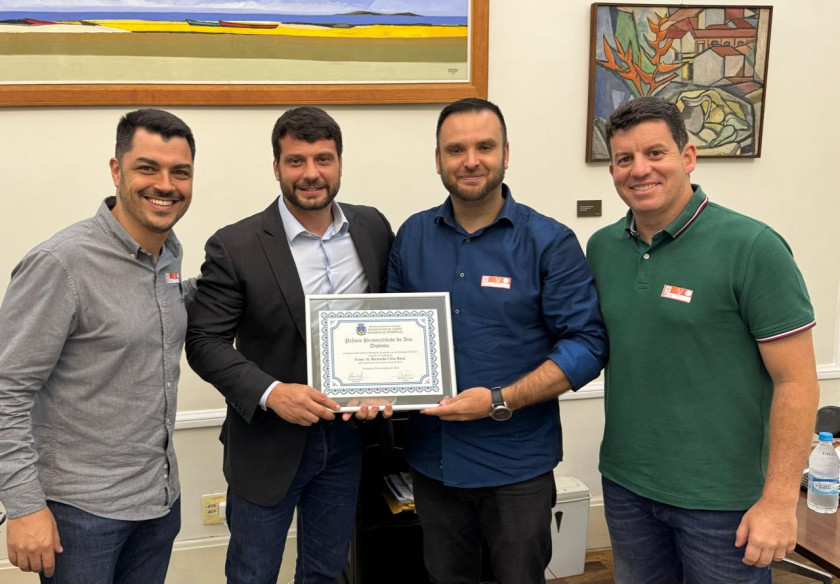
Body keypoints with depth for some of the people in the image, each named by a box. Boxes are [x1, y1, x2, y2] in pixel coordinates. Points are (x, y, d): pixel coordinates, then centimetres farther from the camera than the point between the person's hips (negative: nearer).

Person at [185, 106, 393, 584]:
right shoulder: (235, 247, -13)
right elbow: (205, 342, -11)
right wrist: (270, 392, -25)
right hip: (269, 443, -3)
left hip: (347, 437, 4)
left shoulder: (373, 229, -1)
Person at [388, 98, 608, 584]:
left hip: (517, 464, -3)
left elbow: (587, 343, -13)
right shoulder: (413, 236, 2)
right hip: (432, 456, 4)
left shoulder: (550, 243, -10)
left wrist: (500, 402, -21)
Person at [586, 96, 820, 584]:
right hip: (625, 485, 5)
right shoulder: (602, 248, 2)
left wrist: (779, 502, -15)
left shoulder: (751, 247, -15)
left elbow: (797, 382, -14)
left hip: (721, 501, -5)